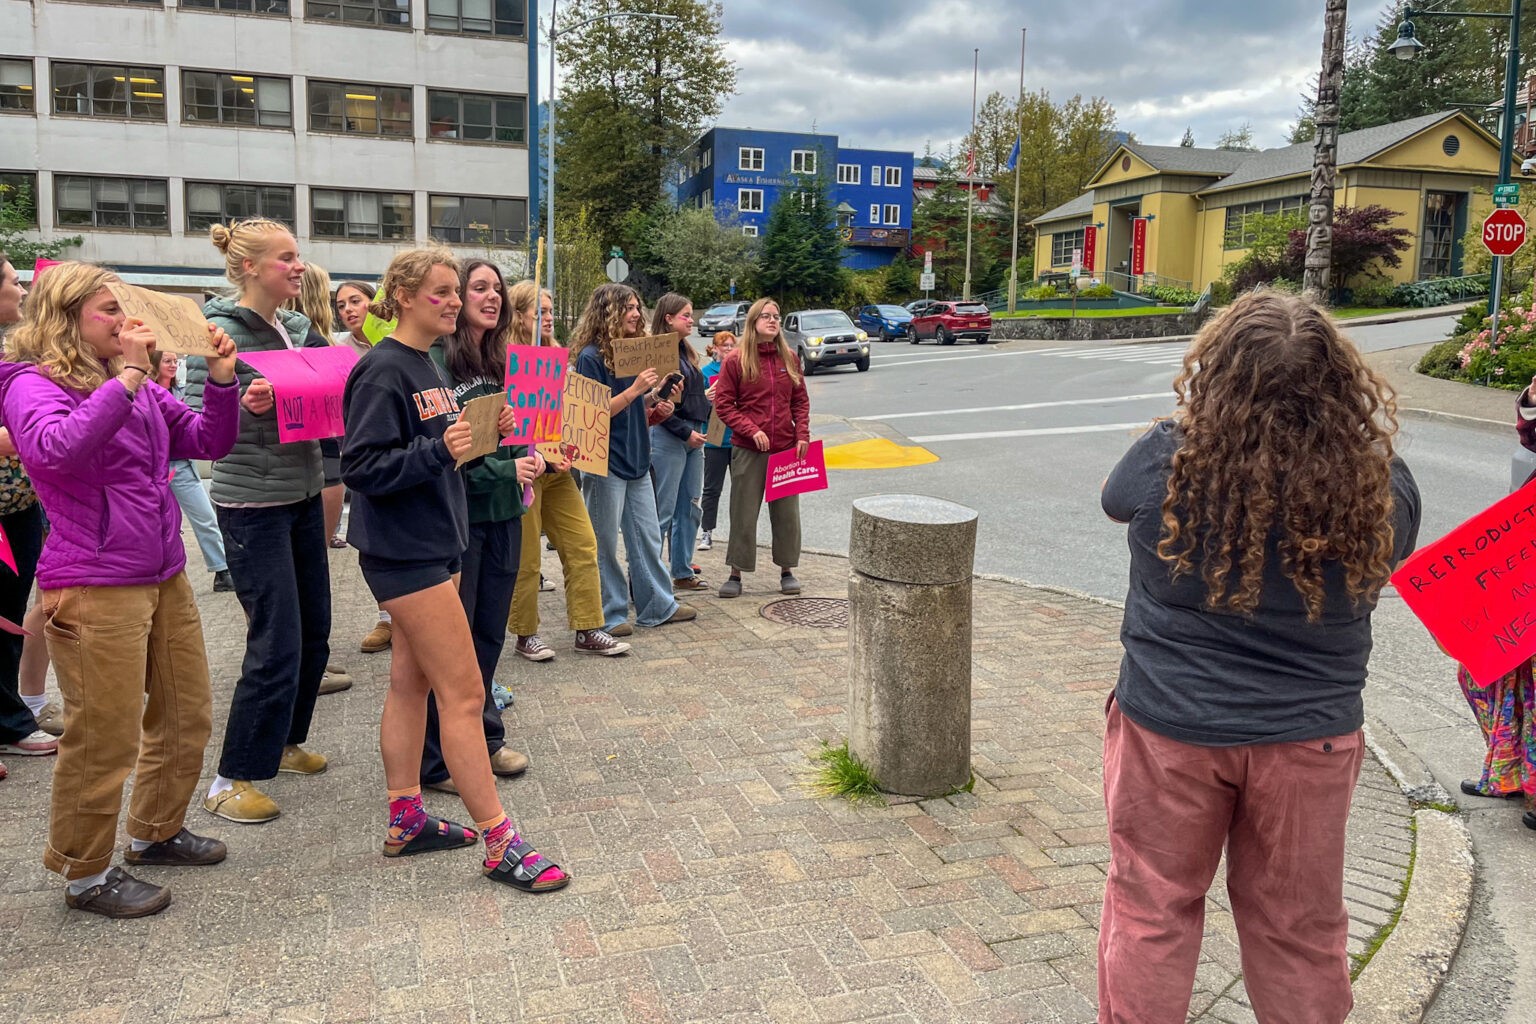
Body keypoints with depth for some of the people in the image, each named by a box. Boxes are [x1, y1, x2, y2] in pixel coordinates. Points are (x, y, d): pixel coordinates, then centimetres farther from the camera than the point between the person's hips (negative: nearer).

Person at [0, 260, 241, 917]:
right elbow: (56, 450, -30)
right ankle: (86, 875, 20)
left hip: (165, 576, 8)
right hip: (94, 586, -8)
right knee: (105, 739, 1)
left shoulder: (137, 387, 11)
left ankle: (155, 832, 37)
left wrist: (222, 377, -2)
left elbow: (209, 441, 12)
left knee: (187, 715, 17)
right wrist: (126, 378, -28)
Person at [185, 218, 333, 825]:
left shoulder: (299, 329, 9)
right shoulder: (220, 332, -12)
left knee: (313, 631, 14)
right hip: (252, 505, -8)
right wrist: (242, 404, -32)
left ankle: (284, 740, 34)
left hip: (304, 496, 8)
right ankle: (230, 780, 8)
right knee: (277, 644, -7)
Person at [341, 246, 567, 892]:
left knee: (411, 682, 15)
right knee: (463, 694, -6)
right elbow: (361, 467, -21)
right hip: (404, 552, -9)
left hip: (433, 544, 10)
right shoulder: (383, 371, -15)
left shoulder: (428, 367, 13)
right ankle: (500, 844, 3)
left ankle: (405, 821, 26)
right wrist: (439, 451, -31)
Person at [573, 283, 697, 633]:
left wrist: (655, 405, 1)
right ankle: (610, 614, 13)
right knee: (605, 543, 3)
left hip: (636, 460, 8)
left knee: (648, 538, 13)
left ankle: (657, 605, 23)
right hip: (605, 463, -8)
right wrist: (635, 389, -23)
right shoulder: (590, 357, -11)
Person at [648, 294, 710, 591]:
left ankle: (683, 572, 22)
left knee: (689, 509, 12)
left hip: (692, 437, 9)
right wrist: (686, 432, -16)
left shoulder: (686, 351, 14)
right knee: (663, 511, -4)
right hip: (667, 436, -9)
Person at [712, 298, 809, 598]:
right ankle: (736, 574, 14)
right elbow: (723, 404, -6)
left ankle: (787, 570, 23)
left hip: (786, 448, 3)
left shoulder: (790, 359, 6)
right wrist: (752, 430, -16)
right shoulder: (735, 361, -5)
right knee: (743, 513, 4)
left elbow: (801, 401, 10)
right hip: (748, 450, -3)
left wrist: (802, 435, -3)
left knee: (787, 511, 10)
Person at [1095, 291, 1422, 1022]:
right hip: (1310, 737, 2)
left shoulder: (1166, 462, -19)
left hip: (1171, 727, -1)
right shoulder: (1382, 486, -13)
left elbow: (1114, 498, 3)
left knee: (1152, 911, 16)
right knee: (1300, 929, 19)